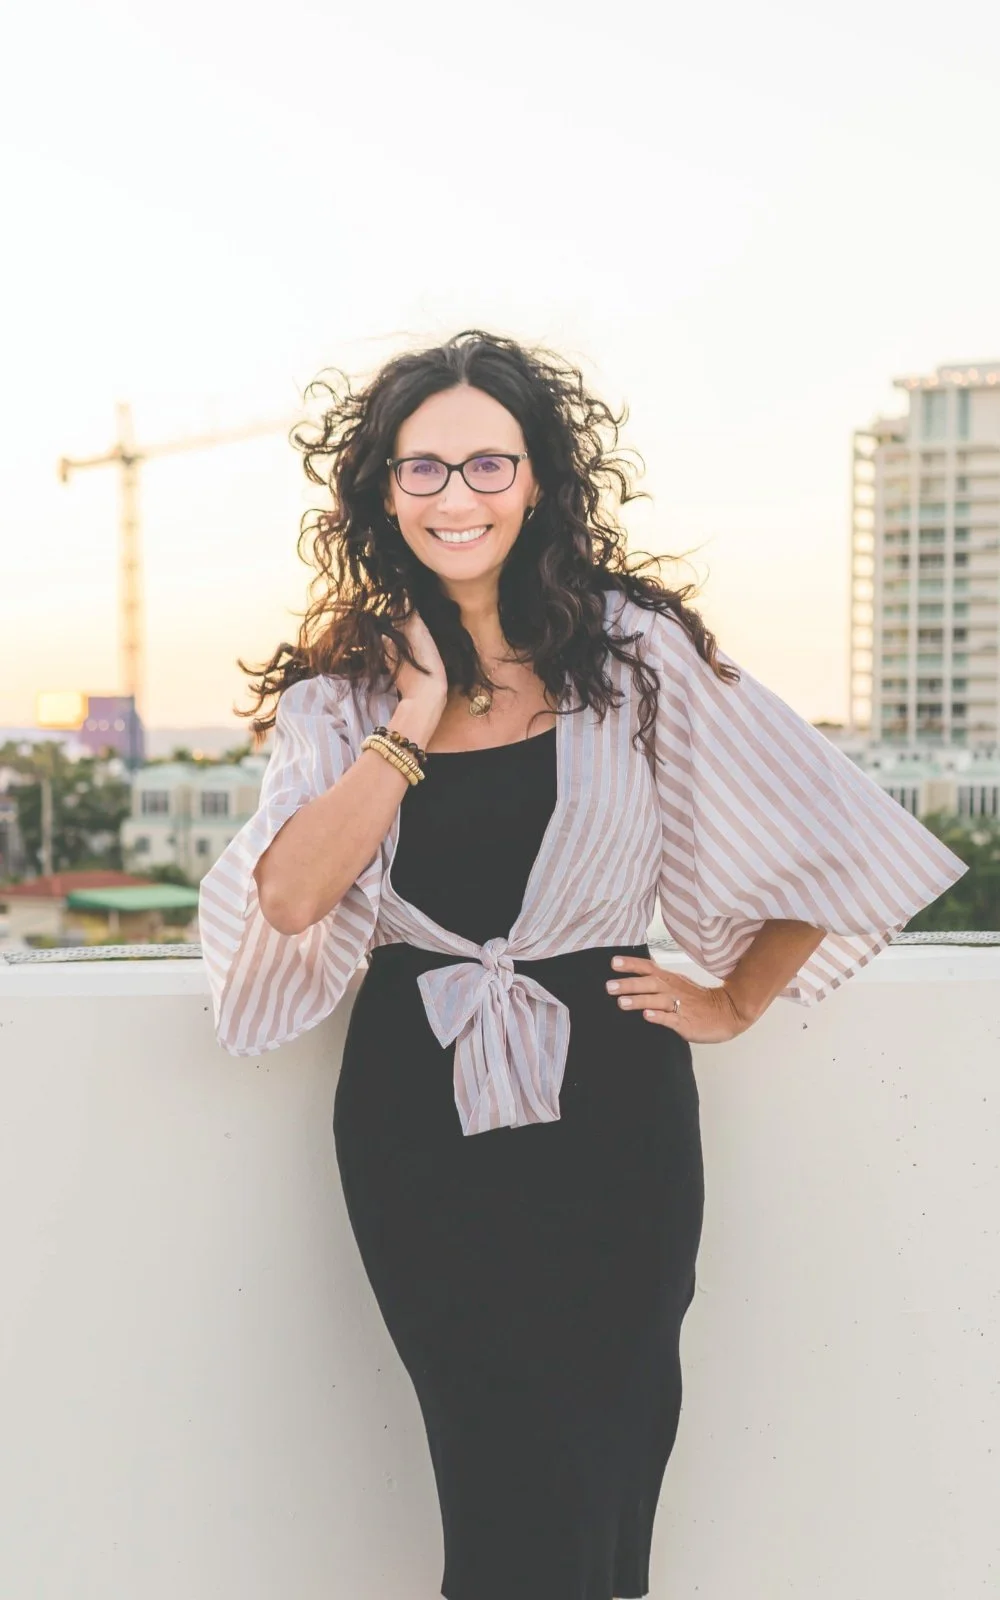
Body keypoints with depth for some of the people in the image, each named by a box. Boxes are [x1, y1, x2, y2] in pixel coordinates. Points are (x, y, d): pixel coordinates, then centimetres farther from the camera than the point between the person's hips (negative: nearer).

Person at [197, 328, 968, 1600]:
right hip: (419, 1117, 1)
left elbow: (824, 833, 0)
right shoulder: (344, 683, 4)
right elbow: (289, 897, -11)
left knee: (605, 1460, 7)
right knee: (513, 1489, 7)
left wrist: (734, 1003, 4)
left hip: (608, 1102, -1)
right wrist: (415, 716, -11)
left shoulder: (631, 641, -4)